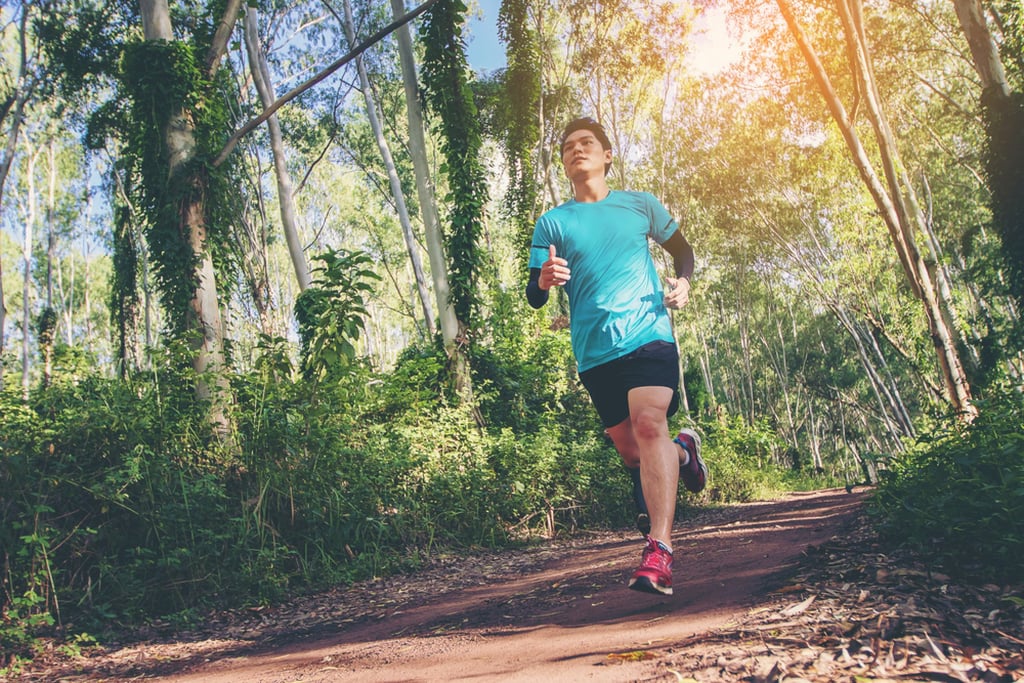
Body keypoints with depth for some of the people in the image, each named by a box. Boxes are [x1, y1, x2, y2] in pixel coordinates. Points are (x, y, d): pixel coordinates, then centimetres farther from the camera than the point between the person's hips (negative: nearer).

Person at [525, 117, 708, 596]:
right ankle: (682, 451, 44)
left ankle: (658, 554, -25)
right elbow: (533, 297, 4)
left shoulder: (641, 205, 11)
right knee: (628, 448, 10)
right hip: (593, 352, 2)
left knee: (648, 422, -24)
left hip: (648, 332, -2)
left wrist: (682, 282, 1)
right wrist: (545, 280, -21)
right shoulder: (552, 223, 8)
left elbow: (682, 249, 24)